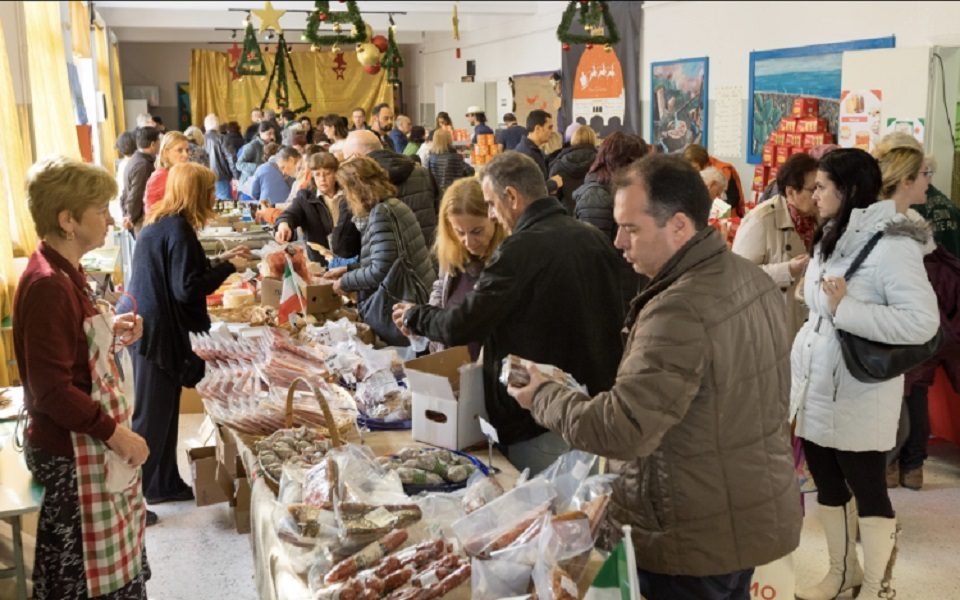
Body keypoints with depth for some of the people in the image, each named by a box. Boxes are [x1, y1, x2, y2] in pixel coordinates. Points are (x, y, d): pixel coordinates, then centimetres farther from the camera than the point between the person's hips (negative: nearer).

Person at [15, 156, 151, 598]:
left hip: (84, 441, 10)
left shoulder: (63, 272, 7)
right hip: (68, 452, -10)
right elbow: (52, 390, -26)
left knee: (113, 561, 22)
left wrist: (110, 333, 4)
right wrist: (114, 432, -22)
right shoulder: (47, 284, -24)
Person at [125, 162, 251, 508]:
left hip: (151, 328, 10)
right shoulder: (178, 229, -18)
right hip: (156, 333, -10)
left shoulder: (161, 224, 11)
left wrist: (220, 260, 16)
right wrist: (229, 268, -11)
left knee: (164, 412, 17)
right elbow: (187, 288, -21)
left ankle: (163, 485, 29)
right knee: (149, 417, 0)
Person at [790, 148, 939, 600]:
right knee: (826, 482, 18)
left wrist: (846, 309, -25)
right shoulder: (830, 239, 9)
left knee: (866, 487, 6)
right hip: (817, 389, 8)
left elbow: (923, 321, -27)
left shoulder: (891, 243, -18)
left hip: (858, 397, -8)